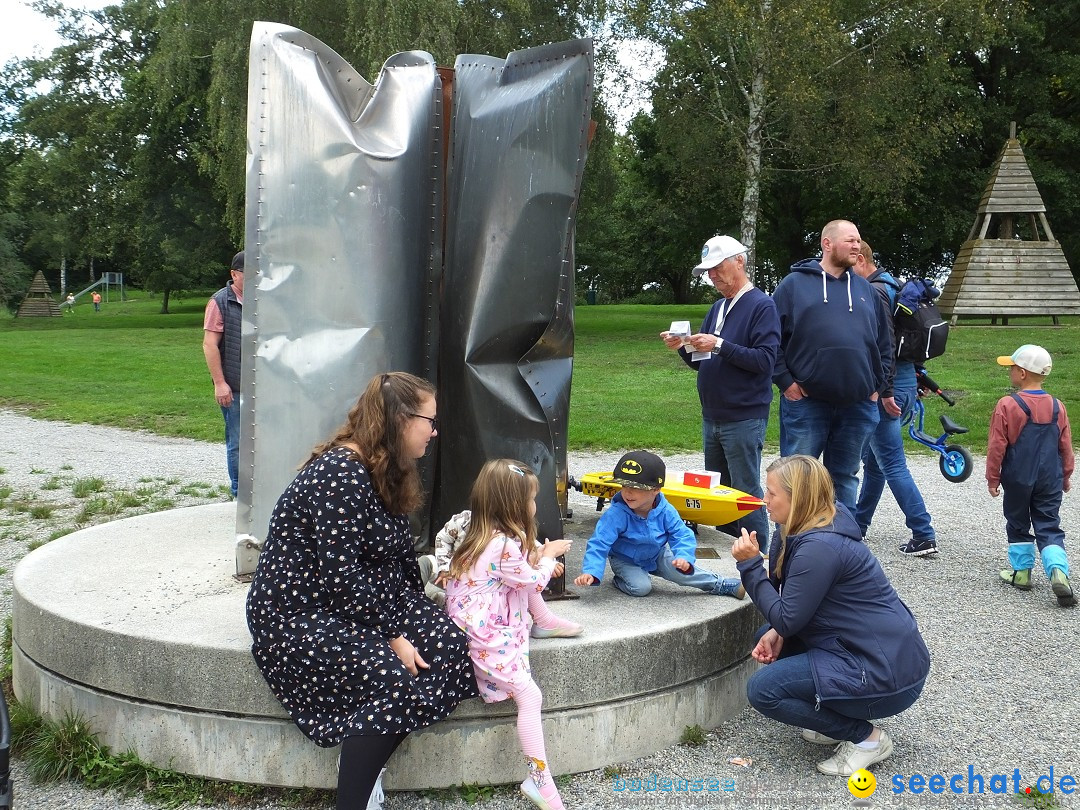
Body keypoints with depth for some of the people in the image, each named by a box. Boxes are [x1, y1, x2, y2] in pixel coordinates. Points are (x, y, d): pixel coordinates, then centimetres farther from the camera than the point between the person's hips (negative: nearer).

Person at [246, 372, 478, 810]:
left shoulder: (387, 474, 10)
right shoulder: (339, 475, -20)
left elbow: (400, 561, 11)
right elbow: (340, 578, -24)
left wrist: (416, 620, -3)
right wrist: (393, 636, -19)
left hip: (363, 604, 9)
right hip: (299, 616, -9)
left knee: (451, 644, -12)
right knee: (395, 679, -28)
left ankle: (366, 756, -5)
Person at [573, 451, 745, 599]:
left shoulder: (665, 511, -21)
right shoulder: (616, 514, -30)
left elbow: (682, 536, -17)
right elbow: (599, 543, -32)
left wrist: (684, 557, -39)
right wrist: (590, 571, -45)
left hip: (656, 556, 2)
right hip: (625, 560, -2)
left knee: (680, 572, -14)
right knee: (640, 587, -25)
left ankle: (722, 585, 5)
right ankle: (620, 580, 8)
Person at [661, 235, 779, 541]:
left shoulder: (762, 305, -9)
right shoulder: (718, 307, 16)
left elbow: (764, 359, -20)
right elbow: (702, 363, 18)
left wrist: (719, 345, -23)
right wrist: (684, 348, -2)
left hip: (744, 419, -8)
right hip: (712, 417, 8)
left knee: (746, 492, -4)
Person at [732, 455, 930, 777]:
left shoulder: (819, 547, -23)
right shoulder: (823, 528, 7)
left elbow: (787, 620, -17)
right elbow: (799, 607, 14)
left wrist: (750, 564, -14)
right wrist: (777, 632, -3)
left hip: (889, 675, -10)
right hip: (883, 650, 10)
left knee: (762, 690, -14)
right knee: (767, 638, 15)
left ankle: (866, 736, -2)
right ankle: (845, 718, 15)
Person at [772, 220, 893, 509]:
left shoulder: (864, 289, 14)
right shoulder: (795, 284, 1)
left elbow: (884, 344, 19)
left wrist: (877, 385, 10)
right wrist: (786, 382, -8)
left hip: (858, 406, 4)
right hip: (805, 402, -4)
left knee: (845, 479, 13)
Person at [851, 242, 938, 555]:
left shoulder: (874, 292, -14)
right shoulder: (891, 286, 16)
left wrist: (885, 392, -21)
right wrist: (916, 379, 21)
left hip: (888, 386, -10)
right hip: (905, 380, 10)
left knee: (892, 465, -7)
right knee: (872, 459, 18)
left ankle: (924, 537, -5)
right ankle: (857, 524, 29)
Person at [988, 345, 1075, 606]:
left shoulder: (1007, 406, -13)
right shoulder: (1057, 407, 1)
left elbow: (996, 446, -10)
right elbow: (1065, 447, 9)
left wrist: (993, 478, 0)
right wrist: (1066, 476, 22)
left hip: (1017, 479, -3)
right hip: (1050, 481, 3)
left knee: (1018, 525, 14)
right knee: (1049, 527, 6)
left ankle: (1021, 571, 20)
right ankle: (1058, 571, -13)